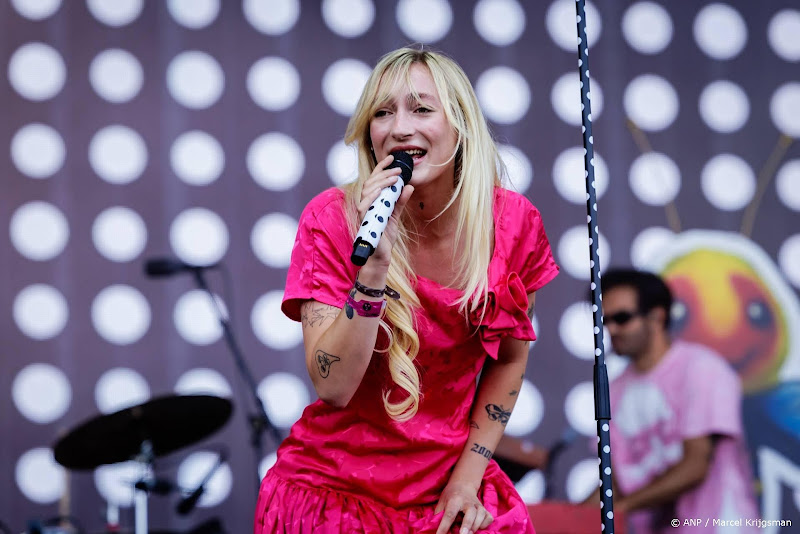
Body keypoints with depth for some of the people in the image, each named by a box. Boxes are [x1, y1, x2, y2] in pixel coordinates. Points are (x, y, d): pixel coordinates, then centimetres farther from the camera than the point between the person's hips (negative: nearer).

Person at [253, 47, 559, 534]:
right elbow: (332, 388, -20)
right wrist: (375, 264, -28)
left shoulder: (513, 221, -7)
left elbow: (510, 356, 8)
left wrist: (470, 474, 3)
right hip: (336, 488, -2)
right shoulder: (332, 219, -13)